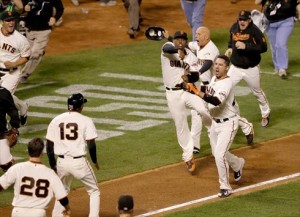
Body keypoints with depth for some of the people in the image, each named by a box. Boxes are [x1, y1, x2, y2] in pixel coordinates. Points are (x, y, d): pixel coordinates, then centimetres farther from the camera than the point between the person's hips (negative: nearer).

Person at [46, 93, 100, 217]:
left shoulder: (56, 120, 4)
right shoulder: (86, 121, -7)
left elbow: (49, 146, 5)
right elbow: (91, 144, -9)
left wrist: (52, 165, 15)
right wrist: (94, 161, 7)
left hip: (62, 162, 4)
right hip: (79, 162, -4)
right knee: (94, 191, 13)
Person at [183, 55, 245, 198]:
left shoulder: (227, 83, -24)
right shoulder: (214, 79, 2)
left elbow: (217, 101, -39)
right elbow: (207, 91, 21)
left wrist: (199, 93, -51)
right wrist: (193, 88, 2)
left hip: (228, 123, -9)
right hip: (215, 122, 9)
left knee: (219, 154, -16)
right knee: (217, 153, 21)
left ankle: (225, 187, -4)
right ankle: (238, 164, 49)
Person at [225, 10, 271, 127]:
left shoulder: (254, 31, -20)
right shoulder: (234, 28, -3)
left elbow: (263, 47, -24)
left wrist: (245, 46, -31)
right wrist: (230, 48, -1)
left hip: (251, 69, -3)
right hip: (235, 68, 4)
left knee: (257, 92, 17)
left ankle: (265, 114, 40)